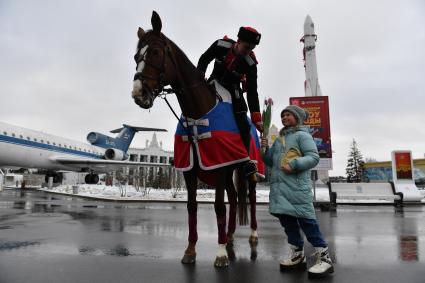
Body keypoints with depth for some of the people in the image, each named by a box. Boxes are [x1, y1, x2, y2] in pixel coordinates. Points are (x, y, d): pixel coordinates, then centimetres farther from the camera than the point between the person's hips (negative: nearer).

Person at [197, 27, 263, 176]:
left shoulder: (250, 63, -21)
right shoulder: (221, 45, -18)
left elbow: (252, 92, -19)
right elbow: (204, 60, -1)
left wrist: (256, 118, -24)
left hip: (233, 90, -2)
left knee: (243, 125, -17)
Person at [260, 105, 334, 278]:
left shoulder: (302, 135, 1)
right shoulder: (278, 140, 23)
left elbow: (313, 157, -10)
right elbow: (271, 162, 23)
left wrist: (294, 164, -22)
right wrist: (265, 149, 5)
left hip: (296, 185, -8)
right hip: (279, 186, 8)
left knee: (306, 219, -7)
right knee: (286, 220, 11)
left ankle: (324, 258, 3)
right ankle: (298, 255, 24)